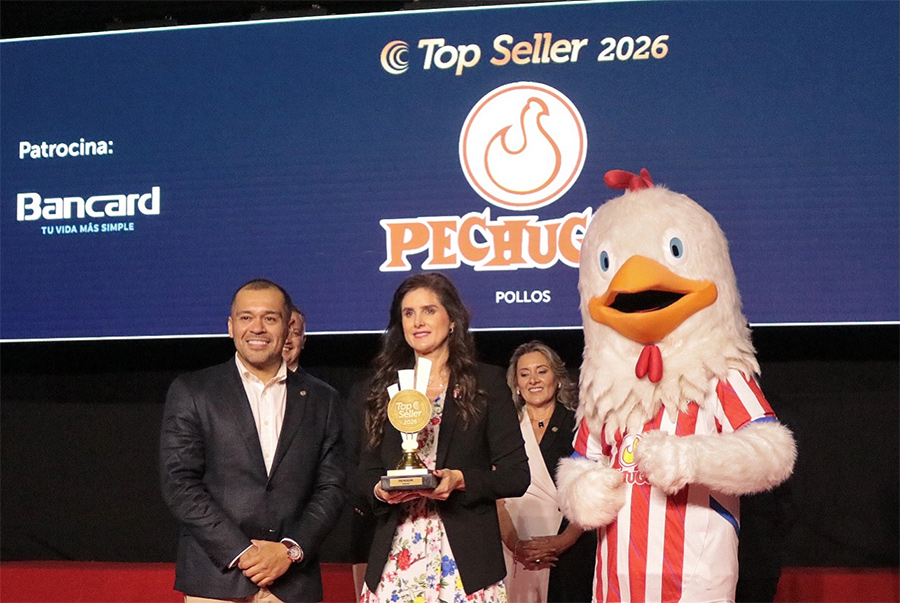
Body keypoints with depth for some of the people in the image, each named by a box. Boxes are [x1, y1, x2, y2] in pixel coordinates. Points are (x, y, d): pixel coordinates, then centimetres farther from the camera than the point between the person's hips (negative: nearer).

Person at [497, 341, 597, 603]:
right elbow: (496, 493, 2)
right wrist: (514, 544, -10)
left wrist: (564, 540, -12)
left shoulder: (576, 425, 4)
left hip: (569, 551, -1)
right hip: (516, 553, 1)